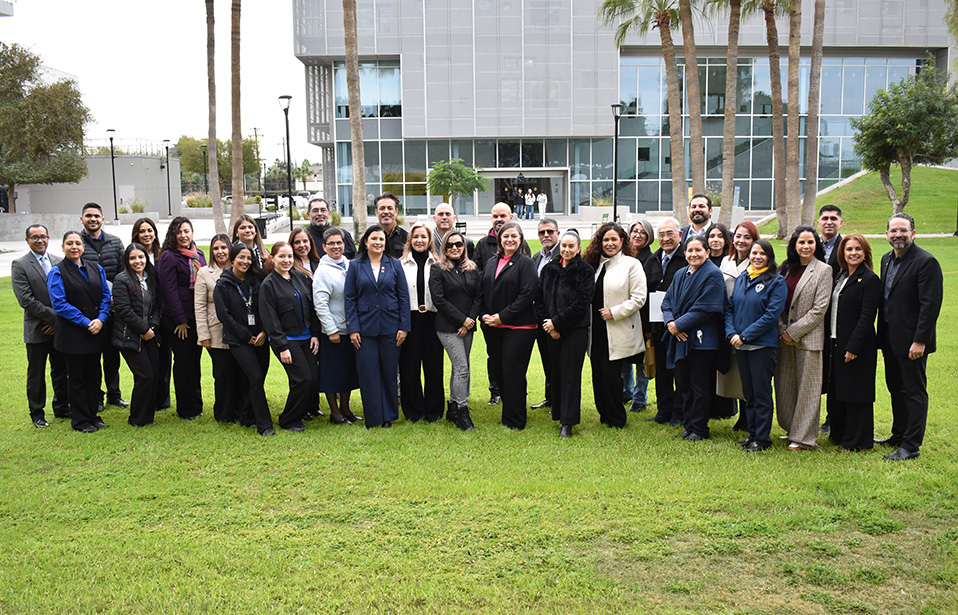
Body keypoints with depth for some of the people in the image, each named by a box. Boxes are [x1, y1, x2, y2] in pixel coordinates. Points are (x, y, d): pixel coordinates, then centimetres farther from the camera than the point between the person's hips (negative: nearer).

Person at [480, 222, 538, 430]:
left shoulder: (525, 263, -5)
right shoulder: (491, 263, 14)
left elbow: (527, 295, -13)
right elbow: (483, 292, 16)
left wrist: (502, 316, -15)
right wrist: (484, 315, -2)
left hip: (518, 327, -6)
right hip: (492, 327, 6)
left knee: (512, 373, -3)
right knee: (498, 371, 10)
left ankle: (514, 421, 8)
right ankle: (511, 412, 25)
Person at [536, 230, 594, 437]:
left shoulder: (585, 272, -4)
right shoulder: (548, 269, 9)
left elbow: (580, 304, -11)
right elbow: (539, 298, 8)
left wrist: (556, 322, -12)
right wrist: (546, 322, -4)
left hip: (575, 331, -4)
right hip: (552, 330, 4)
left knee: (570, 375, -3)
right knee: (556, 372, 8)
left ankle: (567, 422, 1)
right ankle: (559, 415, 20)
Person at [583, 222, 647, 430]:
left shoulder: (631, 264, -4)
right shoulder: (595, 264, 14)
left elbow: (639, 298, -11)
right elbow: (588, 295, 21)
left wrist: (614, 312, -15)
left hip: (618, 332, -6)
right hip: (597, 330, 6)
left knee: (610, 372, -6)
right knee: (598, 373, 6)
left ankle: (616, 419, 10)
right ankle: (604, 414, 21)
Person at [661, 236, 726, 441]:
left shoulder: (713, 275, -9)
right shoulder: (680, 274, 13)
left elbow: (705, 308, -17)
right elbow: (667, 302, 12)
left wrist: (679, 324, -16)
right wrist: (670, 322, -8)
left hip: (701, 339, -7)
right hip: (679, 339, 7)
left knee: (699, 386, 1)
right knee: (683, 384, 12)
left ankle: (699, 429, 12)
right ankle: (689, 426, 23)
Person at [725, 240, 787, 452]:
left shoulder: (776, 282, -6)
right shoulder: (740, 279, 12)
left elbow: (772, 315, -14)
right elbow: (729, 308, 12)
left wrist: (745, 336, -16)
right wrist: (732, 333, -5)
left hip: (763, 345, -6)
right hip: (741, 346, 6)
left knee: (762, 393, 0)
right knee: (748, 393, 13)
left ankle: (762, 438, 9)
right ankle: (751, 433, 23)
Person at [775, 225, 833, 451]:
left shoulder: (823, 271, -4)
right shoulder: (785, 269, 10)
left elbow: (819, 309, -10)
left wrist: (794, 332, -12)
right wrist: (782, 330, -3)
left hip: (809, 337, -5)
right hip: (785, 337, 5)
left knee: (807, 387, 0)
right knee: (784, 385, 10)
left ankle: (804, 437, 7)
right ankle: (792, 429, 25)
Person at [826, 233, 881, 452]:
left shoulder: (870, 280, -11)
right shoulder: (841, 277, 13)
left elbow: (866, 318, -16)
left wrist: (853, 346, -20)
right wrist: (832, 341, 8)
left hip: (857, 345, -8)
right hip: (837, 343, 8)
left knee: (856, 392, 1)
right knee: (837, 391, 14)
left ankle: (857, 441, 11)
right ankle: (839, 434, 27)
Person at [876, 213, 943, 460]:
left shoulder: (926, 262, -13)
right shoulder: (887, 259, 12)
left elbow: (931, 305, -17)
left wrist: (920, 341, -20)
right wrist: (882, 338, 14)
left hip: (911, 340, -8)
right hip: (890, 338, 8)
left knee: (914, 391, 0)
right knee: (896, 388, 17)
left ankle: (911, 446, 5)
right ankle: (899, 435, 29)